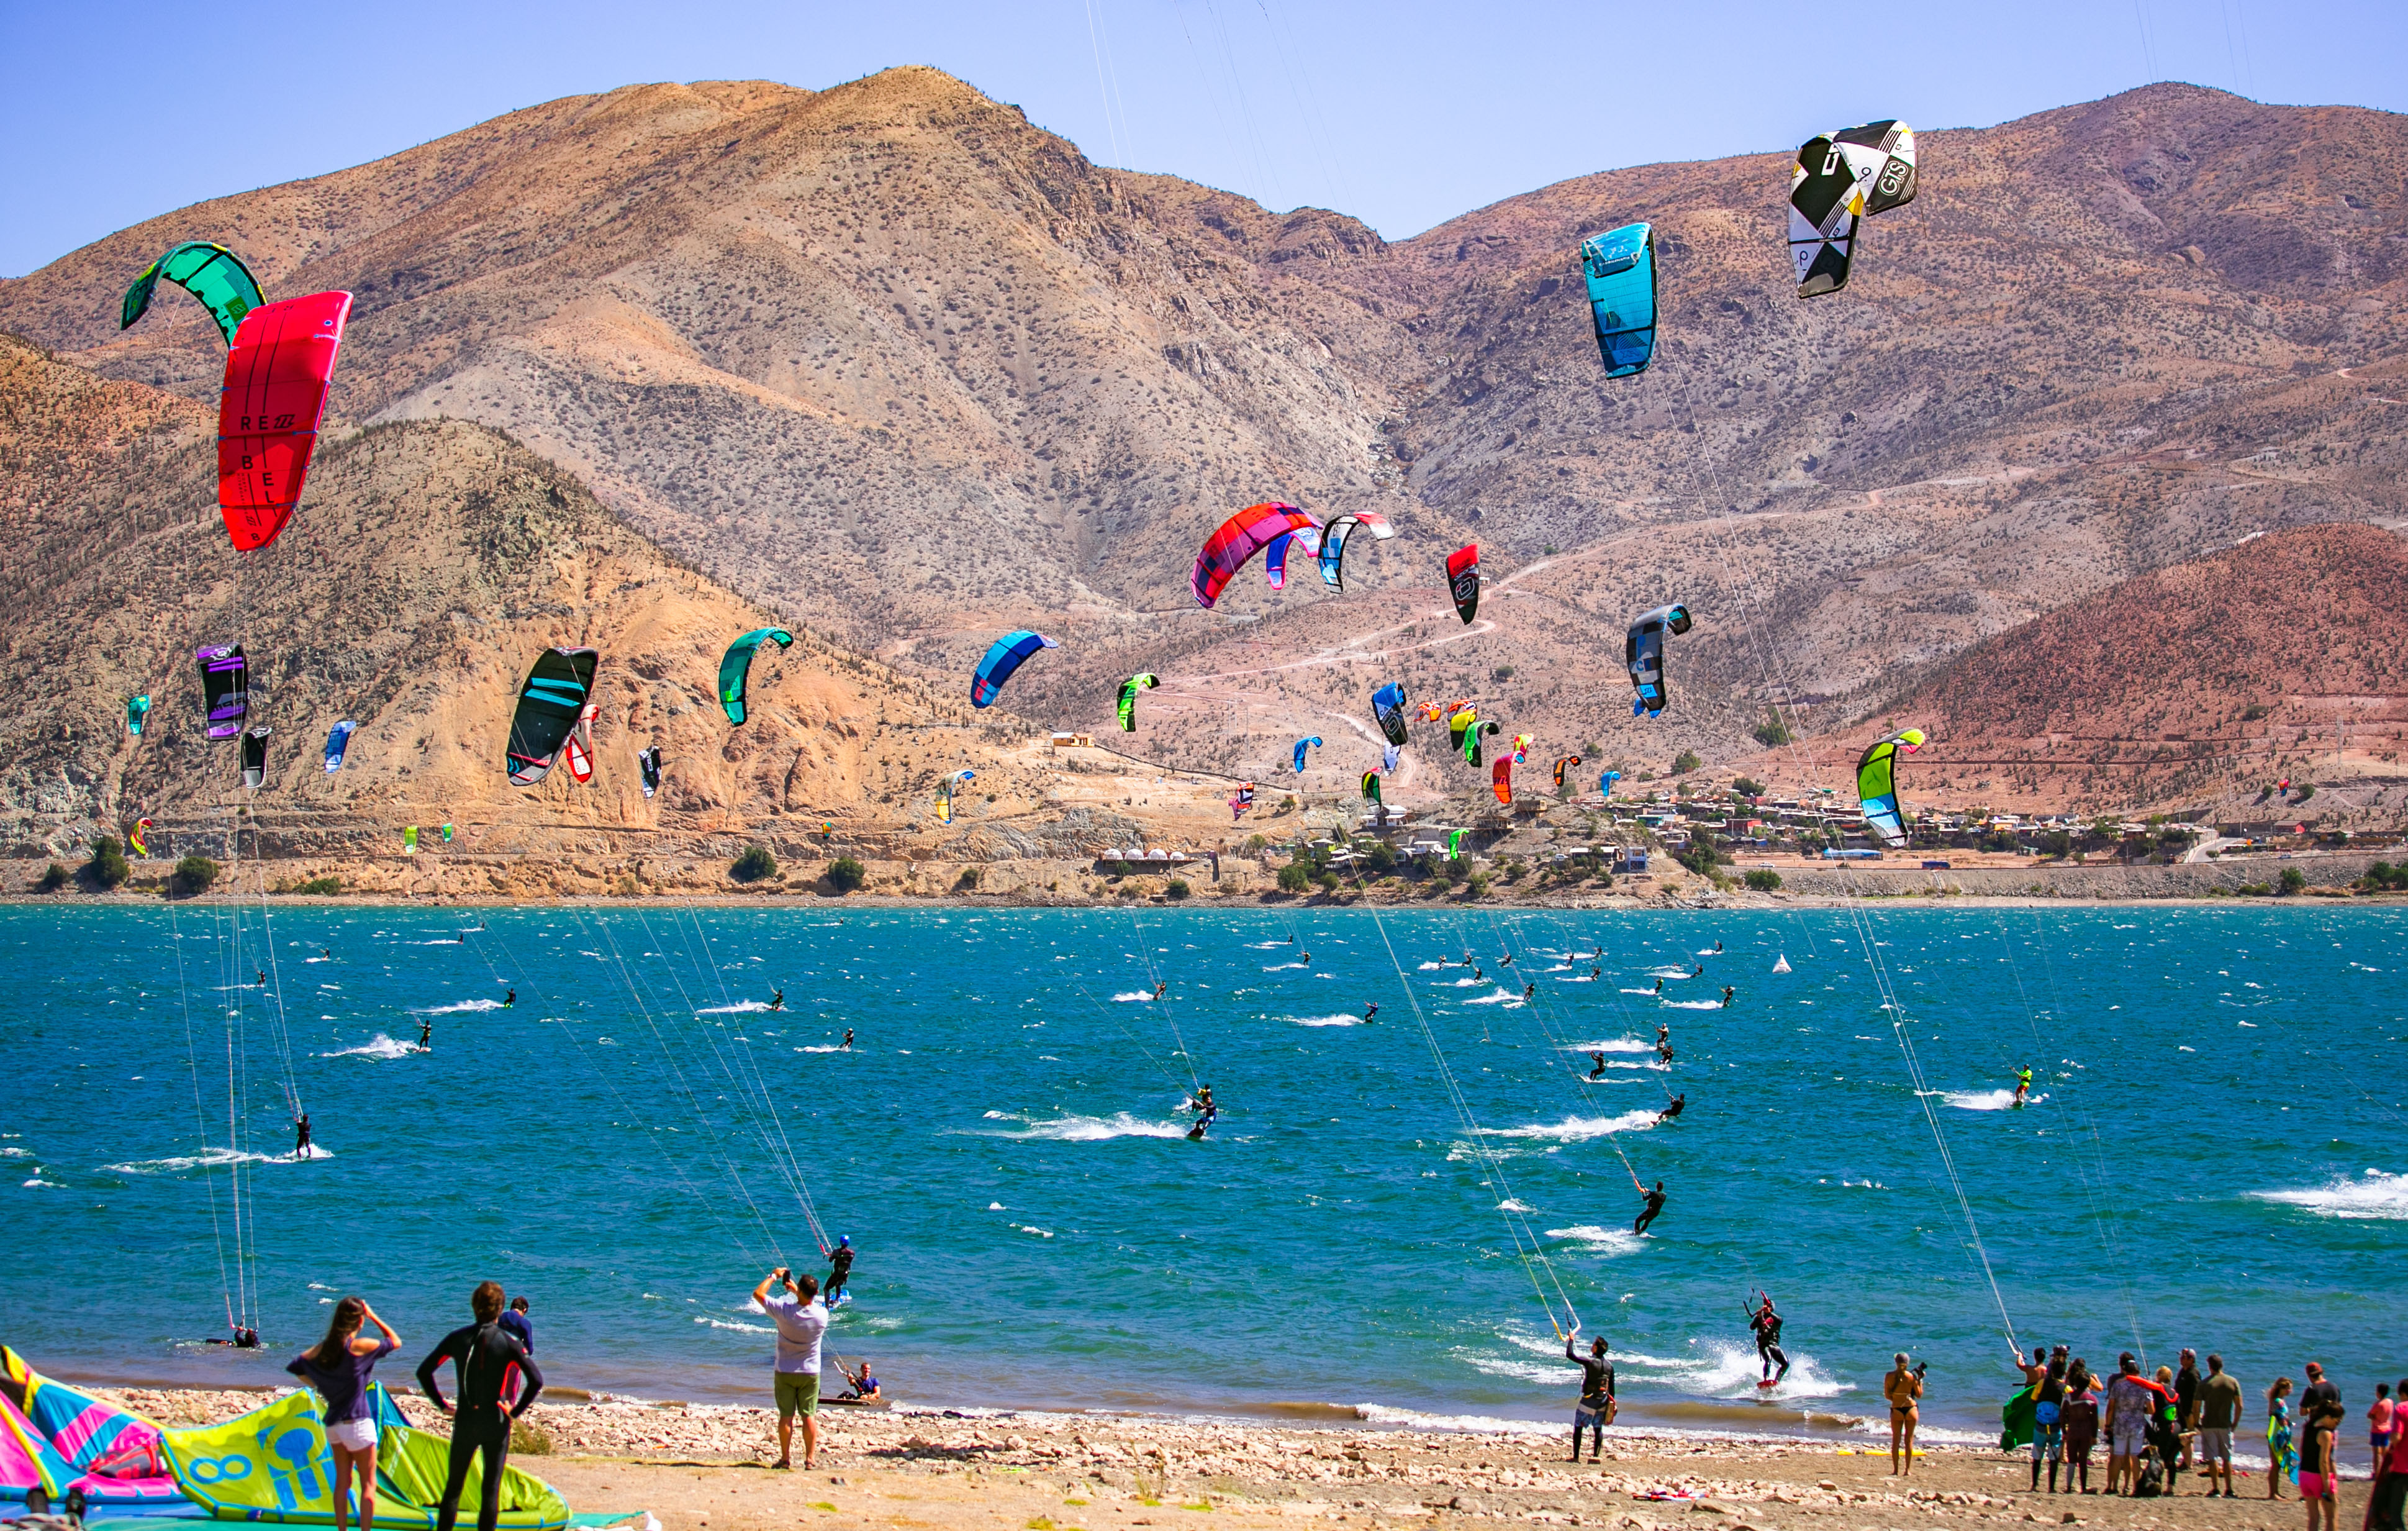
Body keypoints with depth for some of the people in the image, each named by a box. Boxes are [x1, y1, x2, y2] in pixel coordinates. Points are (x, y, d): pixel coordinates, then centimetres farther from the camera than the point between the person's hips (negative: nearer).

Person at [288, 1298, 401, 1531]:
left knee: (342, 1482, 13)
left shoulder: (323, 1348, 3)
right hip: (357, 1422, -6)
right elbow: (395, 1342, -3)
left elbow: (294, 1366, 9)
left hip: (333, 1422, 6)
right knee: (369, 1485, 1)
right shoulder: (359, 1345, -14)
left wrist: (317, 1387, 13)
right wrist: (373, 1317, 2)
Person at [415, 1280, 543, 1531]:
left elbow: (424, 1371, 3)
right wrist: (516, 1411, -4)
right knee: (490, 1489, 5)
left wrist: (442, 1404, 7)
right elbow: (537, 1381, -14)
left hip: (464, 1422, 2)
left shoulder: (457, 1338, -1)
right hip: (496, 1423, -2)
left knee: (453, 1486, 12)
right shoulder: (508, 1342, -8)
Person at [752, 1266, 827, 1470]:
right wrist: (795, 1290, 20)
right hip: (811, 1373, 1)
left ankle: (786, 1458, 9)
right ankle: (810, 1459, 6)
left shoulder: (784, 1311, -19)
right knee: (809, 1416, 7)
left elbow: (758, 1293, -5)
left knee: (786, 1416, 6)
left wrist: (773, 1276, 7)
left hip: (785, 1372, -1)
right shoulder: (821, 1314, -13)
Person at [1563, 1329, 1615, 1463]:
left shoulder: (1590, 1362, -17)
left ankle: (1575, 1457, 2)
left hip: (1589, 1401, -5)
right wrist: (1612, 1405, 17)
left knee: (1578, 1427, 4)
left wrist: (1571, 1340, 0)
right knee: (1598, 1429, 13)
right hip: (1603, 1401, 5)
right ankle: (1596, 1456, 10)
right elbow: (1611, 1388, 8)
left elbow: (1570, 1355, -14)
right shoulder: (1609, 1365, 2)